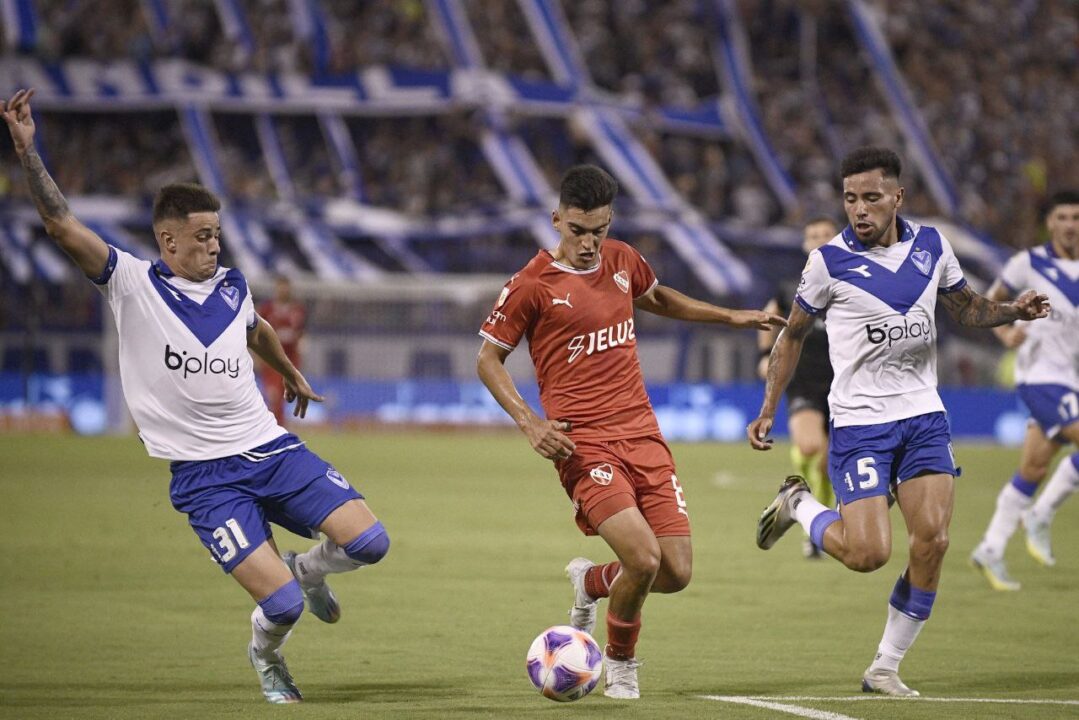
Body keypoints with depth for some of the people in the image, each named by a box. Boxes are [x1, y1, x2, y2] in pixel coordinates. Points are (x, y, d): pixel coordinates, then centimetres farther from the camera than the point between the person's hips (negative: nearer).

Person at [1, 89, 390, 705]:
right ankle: (266, 657, 22)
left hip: (273, 450, 5)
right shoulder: (134, 285, -6)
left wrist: (292, 376, 47)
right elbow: (62, 224, -16)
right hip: (204, 476, -5)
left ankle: (307, 569, 24)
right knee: (282, 606, -16)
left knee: (368, 541, -12)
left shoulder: (232, 286, 8)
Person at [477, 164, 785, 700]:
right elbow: (488, 360, 2)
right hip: (584, 445, -6)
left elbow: (657, 298, 34)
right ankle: (620, 663, 8)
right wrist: (530, 424, -10)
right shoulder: (532, 285, -6)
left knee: (676, 572, -3)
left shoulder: (622, 261, 10)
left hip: (642, 435, 6)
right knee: (644, 559, -22)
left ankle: (590, 582, 29)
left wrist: (730, 317, 32)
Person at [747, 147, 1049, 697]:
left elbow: (966, 307, 20)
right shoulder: (829, 261, -6)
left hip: (923, 415, 4)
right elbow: (793, 334, 7)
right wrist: (767, 411, 6)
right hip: (859, 422, -4)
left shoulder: (930, 245, 4)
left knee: (932, 540, -10)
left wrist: (1014, 310, -1)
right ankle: (798, 505, 17)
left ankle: (885, 668, 3)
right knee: (868, 554, -15)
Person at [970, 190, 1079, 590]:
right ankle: (1040, 516, -8)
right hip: (1040, 374, -6)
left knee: (1033, 470, 9)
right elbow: (992, 301, 7)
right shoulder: (1029, 263, -3)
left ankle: (991, 550, 18)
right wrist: (1005, 333, -11)